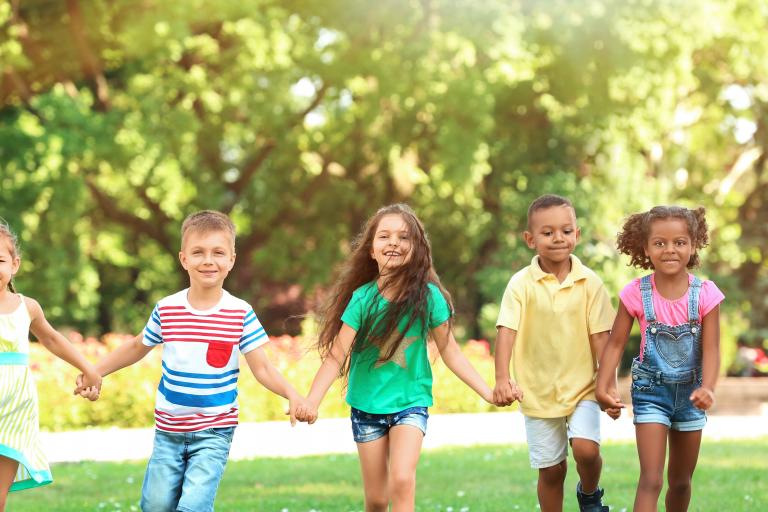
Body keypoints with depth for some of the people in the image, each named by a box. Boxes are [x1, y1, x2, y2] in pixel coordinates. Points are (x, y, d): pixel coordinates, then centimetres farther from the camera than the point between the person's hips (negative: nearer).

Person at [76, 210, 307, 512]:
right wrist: (95, 371, 13)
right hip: (168, 430, 3)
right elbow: (137, 348, 15)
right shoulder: (166, 310, -3)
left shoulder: (240, 314, -9)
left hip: (214, 432, -3)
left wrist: (292, 395, -27)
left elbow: (262, 369, -10)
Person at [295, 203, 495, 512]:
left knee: (402, 481, -22)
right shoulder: (362, 297, -10)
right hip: (367, 404, 1)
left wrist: (487, 393, -8)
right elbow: (336, 355, -14)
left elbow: (450, 351, -2)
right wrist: (311, 402, -27)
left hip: (410, 402, -1)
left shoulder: (428, 295, -10)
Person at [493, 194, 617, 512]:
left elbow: (600, 336, -4)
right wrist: (502, 379, -29)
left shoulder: (589, 283, -5)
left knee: (586, 449, -19)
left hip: (582, 387, 0)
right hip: (538, 391, 0)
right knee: (551, 470, 8)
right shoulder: (521, 284, -8)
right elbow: (506, 331, -16)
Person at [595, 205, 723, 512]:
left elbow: (710, 348, -14)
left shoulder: (705, 294, -12)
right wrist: (603, 386, -19)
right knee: (651, 480, -12)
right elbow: (616, 343, -7)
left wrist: (707, 388, -30)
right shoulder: (636, 293, -13)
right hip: (651, 391, -2)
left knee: (681, 482, 16)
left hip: (689, 393, 2)